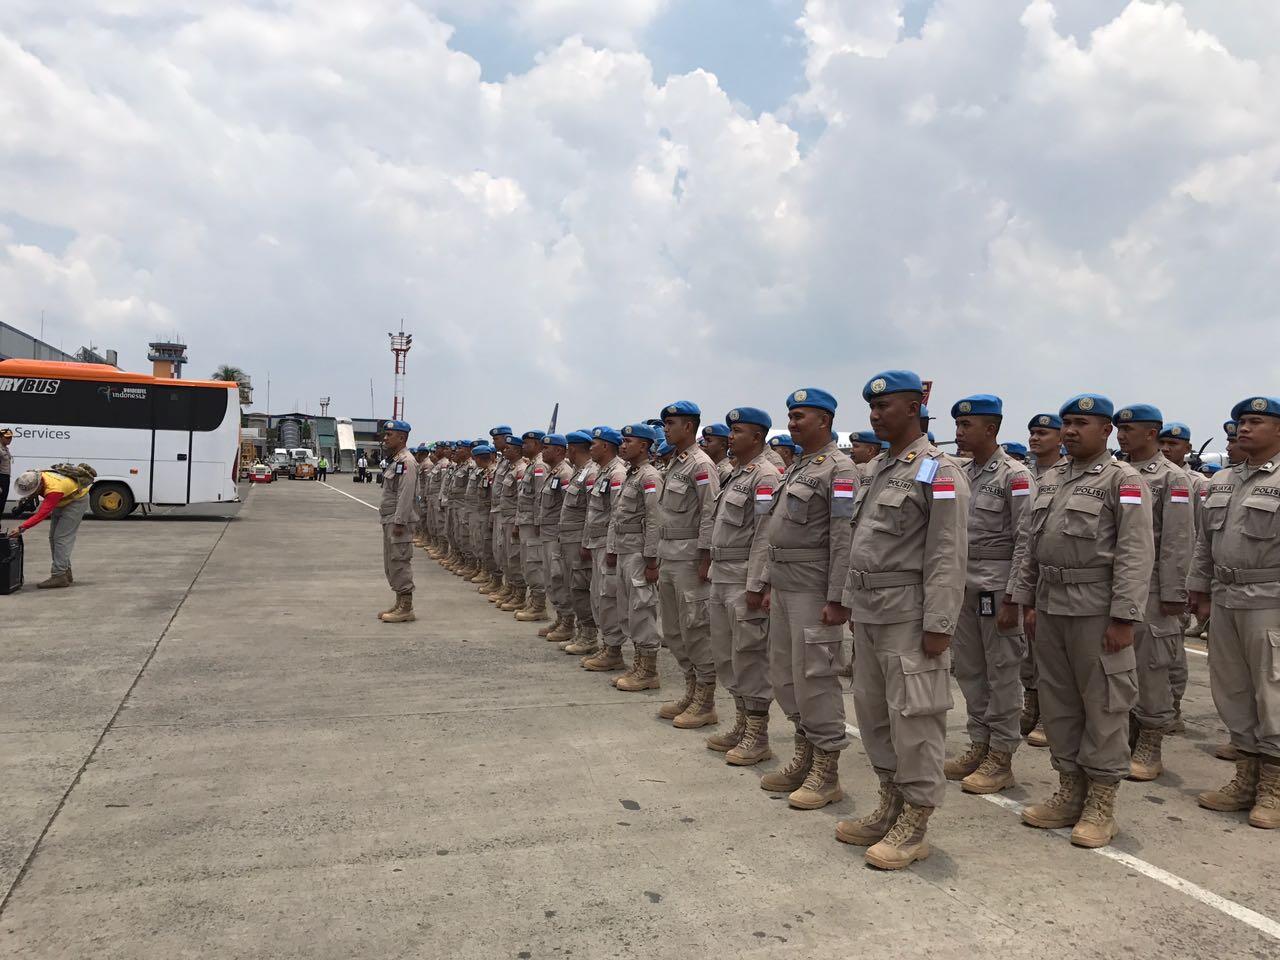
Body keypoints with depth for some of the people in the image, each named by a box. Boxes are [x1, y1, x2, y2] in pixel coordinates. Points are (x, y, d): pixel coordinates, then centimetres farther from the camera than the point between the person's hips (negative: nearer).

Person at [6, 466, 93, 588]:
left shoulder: (54, 489, -39)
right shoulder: (37, 477, -17)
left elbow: (41, 514, -42)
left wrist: (21, 528, -44)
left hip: (77, 500, -9)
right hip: (63, 501, 9)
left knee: (61, 538, -16)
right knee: (53, 537, 8)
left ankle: (59, 576, -17)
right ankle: (66, 573, 16)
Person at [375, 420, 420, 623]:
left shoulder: (406, 461, -14)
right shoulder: (394, 460, 18)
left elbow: (406, 495, -21)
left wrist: (399, 522, -24)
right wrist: (388, 520, 19)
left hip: (399, 520, -10)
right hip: (389, 520, 10)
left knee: (400, 563, -7)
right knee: (391, 564, 14)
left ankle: (406, 608, -2)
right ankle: (399, 604, 23)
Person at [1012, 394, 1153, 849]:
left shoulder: (1123, 480, -7)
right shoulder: (1050, 479, 14)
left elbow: (1135, 555, -13)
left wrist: (1123, 618, -17)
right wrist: (1027, 601, 13)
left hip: (1096, 612, -7)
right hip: (1050, 607, 7)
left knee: (1103, 705, 3)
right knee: (1057, 703, 12)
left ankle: (1101, 805, 14)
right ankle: (1070, 791, 25)